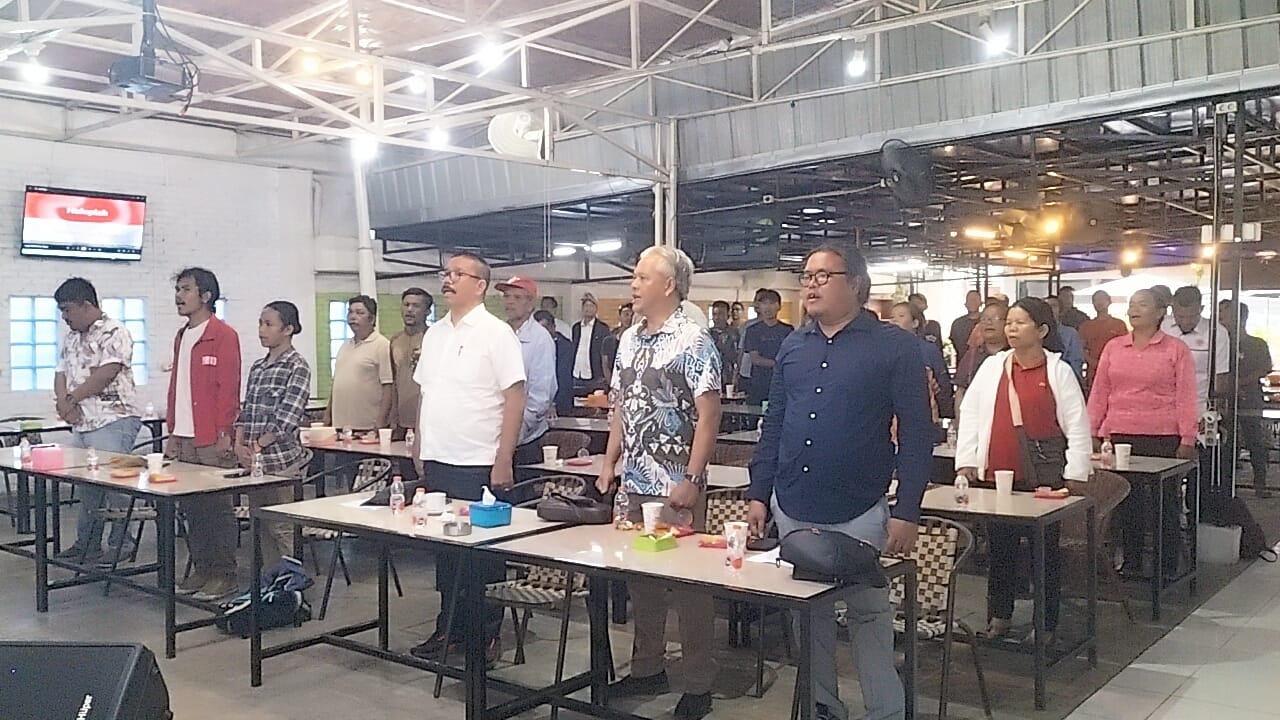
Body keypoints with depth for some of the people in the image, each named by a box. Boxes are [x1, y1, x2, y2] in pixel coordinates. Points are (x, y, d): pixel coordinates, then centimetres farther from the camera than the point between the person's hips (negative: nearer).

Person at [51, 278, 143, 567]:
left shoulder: (114, 332, -9)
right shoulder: (72, 337, 19)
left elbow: (106, 374, -18)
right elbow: (61, 374, 16)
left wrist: (71, 399, -8)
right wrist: (63, 402, -5)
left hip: (112, 421, -9)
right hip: (82, 423, 9)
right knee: (86, 486, 14)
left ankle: (121, 545, 1)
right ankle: (86, 544, 23)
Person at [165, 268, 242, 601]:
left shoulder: (223, 336, -7)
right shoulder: (181, 336, 17)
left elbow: (229, 388, -12)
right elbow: (175, 387, 20)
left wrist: (224, 434, -15)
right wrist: (172, 432, 15)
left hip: (212, 441, -8)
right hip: (184, 440, 8)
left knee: (218, 509, -2)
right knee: (192, 508, 11)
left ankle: (224, 575, 5)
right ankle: (201, 569, 21)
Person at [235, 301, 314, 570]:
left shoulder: (297, 366, -9)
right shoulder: (257, 366, 14)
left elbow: (286, 418, -15)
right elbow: (245, 411, 13)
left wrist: (256, 447, -14)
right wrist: (239, 444, -2)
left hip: (281, 460, -7)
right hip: (254, 462, 7)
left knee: (282, 529, -4)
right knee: (261, 526, 12)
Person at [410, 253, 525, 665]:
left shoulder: (496, 333, -9)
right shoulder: (435, 334, 12)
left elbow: (515, 399, -12)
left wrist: (503, 461, -16)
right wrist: (419, 448, 12)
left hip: (478, 465, -7)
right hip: (437, 462, 7)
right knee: (444, 550, 14)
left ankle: (487, 635, 15)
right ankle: (449, 628, 26)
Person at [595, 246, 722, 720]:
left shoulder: (693, 341, -11)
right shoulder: (629, 340, 11)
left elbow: (708, 416, -14)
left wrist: (691, 480, -17)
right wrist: (609, 464, 12)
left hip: (676, 488, -7)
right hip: (634, 484, 7)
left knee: (689, 581, 2)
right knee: (640, 578, 15)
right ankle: (648, 669, 30)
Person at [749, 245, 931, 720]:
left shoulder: (895, 347, -6)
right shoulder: (792, 347, 9)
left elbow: (916, 433, -8)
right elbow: (773, 426, 12)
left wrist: (907, 512, -12)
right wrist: (758, 494, 6)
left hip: (859, 513, -5)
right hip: (792, 509, 5)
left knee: (869, 615, 4)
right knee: (808, 613, 15)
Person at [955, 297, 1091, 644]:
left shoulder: (1059, 371, -1)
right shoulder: (992, 367, 7)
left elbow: (1077, 427, -2)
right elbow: (971, 415, 7)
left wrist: (1074, 476, -7)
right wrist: (966, 461, 1)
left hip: (1044, 477, -3)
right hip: (997, 474, 3)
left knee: (1046, 549, 7)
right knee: (1000, 547, 12)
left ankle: (1046, 624, 19)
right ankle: (998, 616, 25)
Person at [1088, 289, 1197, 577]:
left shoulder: (1176, 349, 0)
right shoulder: (1113, 347, 9)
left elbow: (1186, 397, -2)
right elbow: (1099, 393, 10)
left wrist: (1187, 440, -7)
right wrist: (1091, 433, 6)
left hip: (1162, 438, -3)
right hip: (1120, 435, 3)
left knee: (1165, 504, 4)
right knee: (1125, 503, 10)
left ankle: (1168, 568, 16)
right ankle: (1131, 562, 22)